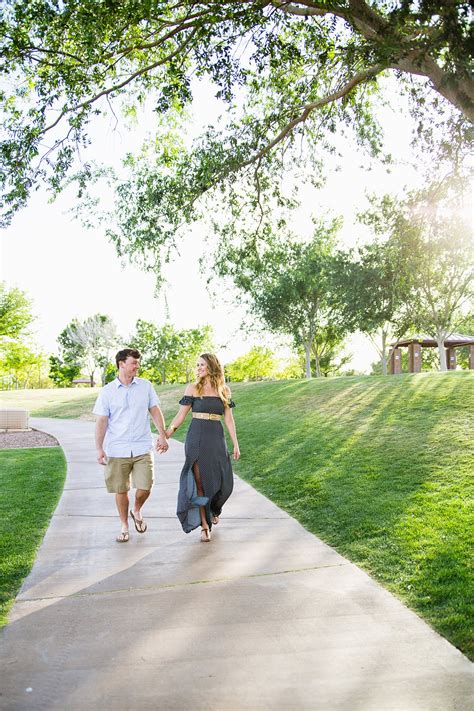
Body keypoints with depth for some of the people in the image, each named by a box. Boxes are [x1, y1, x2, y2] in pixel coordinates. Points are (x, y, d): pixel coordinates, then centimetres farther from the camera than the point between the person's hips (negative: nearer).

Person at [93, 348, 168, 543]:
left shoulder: (146, 386, 5)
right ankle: (124, 526, 27)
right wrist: (99, 448, -4)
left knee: (144, 488, -5)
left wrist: (162, 435, 0)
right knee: (121, 490, 7)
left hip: (143, 448, 1)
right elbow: (101, 421, 1)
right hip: (117, 449, -1)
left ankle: (136, 511, 28)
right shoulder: (107, 391, 0)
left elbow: (155, 411, 8)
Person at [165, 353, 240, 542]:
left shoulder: (223, 390, 7)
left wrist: (235, 444, 4)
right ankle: (204, 524, 7)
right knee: (200, 480, -3)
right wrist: (166, 434, -7)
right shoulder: (193, 388, 2)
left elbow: (228, 418, 8)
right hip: (197, 437, -2)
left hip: (217, 438, 2)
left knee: (223, 480, 2)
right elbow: (181, 414, 2)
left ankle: (213, 510, 33)